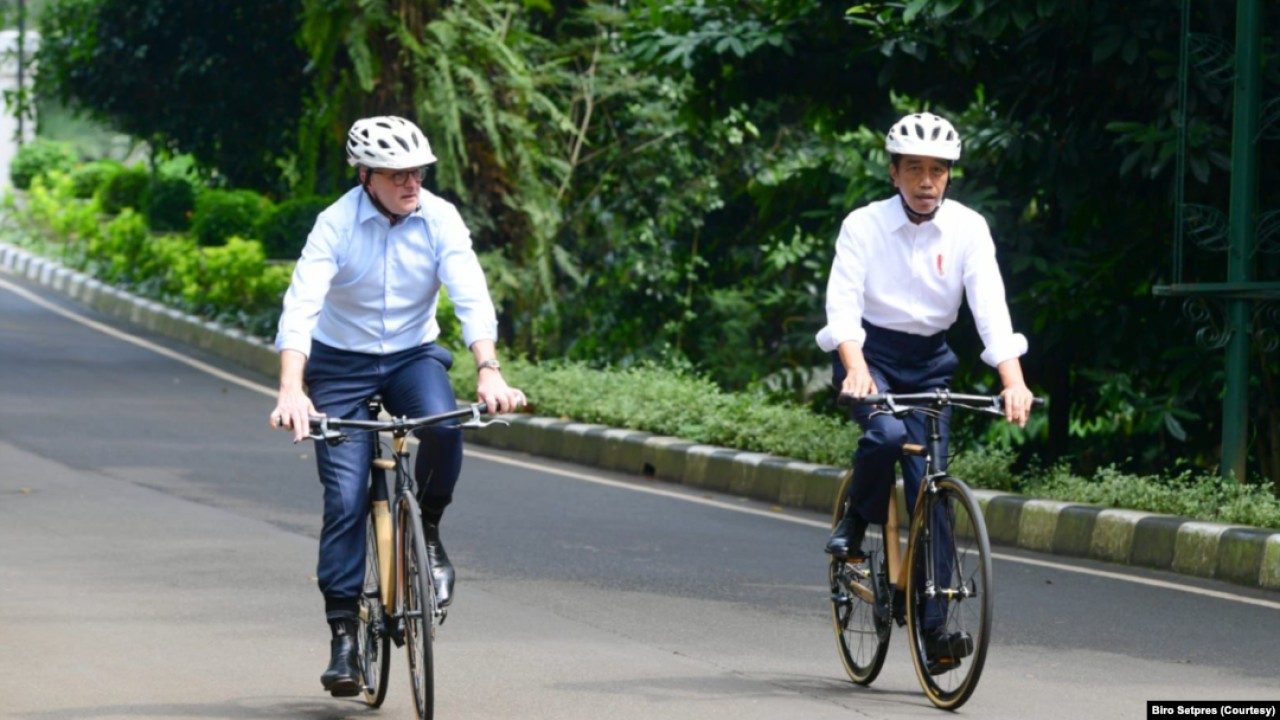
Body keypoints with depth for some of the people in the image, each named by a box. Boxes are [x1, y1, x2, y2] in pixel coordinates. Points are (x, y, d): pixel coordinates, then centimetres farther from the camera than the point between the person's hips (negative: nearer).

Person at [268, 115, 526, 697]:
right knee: (345, 498, -9)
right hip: (341, 363, -1)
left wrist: (488, 371, -39)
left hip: (414, 354, 1)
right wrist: (291, 391, -45)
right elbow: (300, 307, -30)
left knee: (444, 424, -31)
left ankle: (427, 531, -5)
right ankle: (343, 632, 0)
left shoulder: (439, 219, -13)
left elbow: (472, 297, -22)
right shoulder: (336, 224, -19)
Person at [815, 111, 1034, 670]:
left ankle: (933, 624, -4)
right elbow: (843, 302, -21)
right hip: (870, 352, -2)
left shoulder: (968, 229, -7)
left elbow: (990, 305, -15)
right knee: (886, 433, -33)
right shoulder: (864, 225, -11)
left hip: (929, 362, 2)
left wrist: (1013, 380, -30)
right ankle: (855, 524, -3)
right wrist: (856, 370, -39)